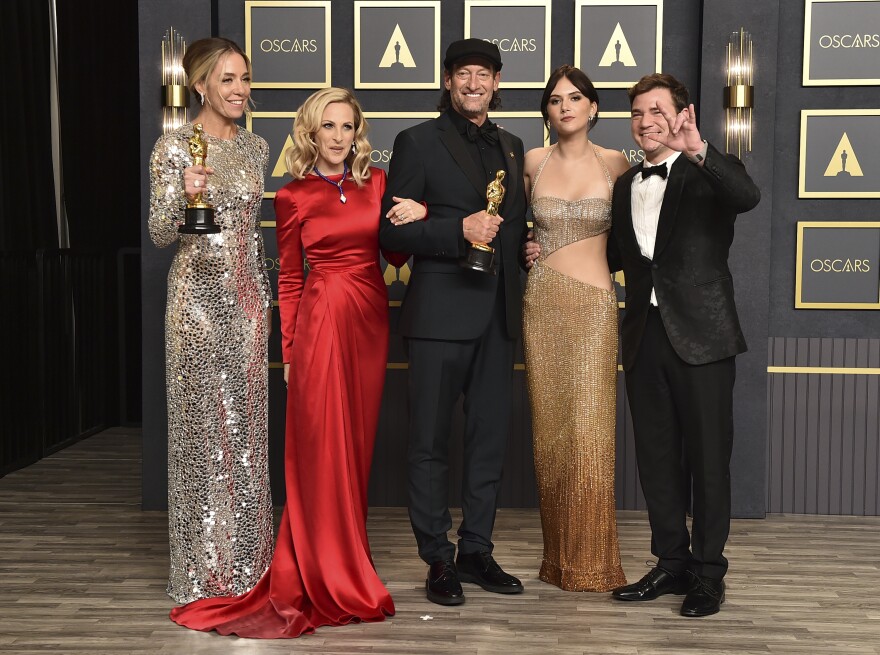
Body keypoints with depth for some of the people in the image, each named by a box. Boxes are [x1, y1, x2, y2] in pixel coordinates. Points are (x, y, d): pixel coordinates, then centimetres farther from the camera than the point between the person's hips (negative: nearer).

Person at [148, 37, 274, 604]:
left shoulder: (256, 148, 11)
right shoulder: (175, 147, -6)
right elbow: (161, 234, -8)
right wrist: (183, 196, -28)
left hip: (247, 296, 5)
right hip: (198, 295, -5)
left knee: (246, 419, 9)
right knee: (202, 423, 0)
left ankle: (246, 555, 21)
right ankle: (205, 566, 12)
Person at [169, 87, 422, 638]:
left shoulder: (376, 182, 9)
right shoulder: (294, 198, 1)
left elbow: (395, 255, 12)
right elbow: (289, 278, 3)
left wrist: (417, 214, -6)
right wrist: (290, 349, 2)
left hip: (370, 321, 4)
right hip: (322, 319, -3)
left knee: (357, 442, 9)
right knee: (324, 446, -3)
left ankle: (347, 562, 21)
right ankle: (332, 581, 5)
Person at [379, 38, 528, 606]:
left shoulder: (511, 147, 16)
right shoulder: (418, 142, -1)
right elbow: (392, 229, -8)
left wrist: (525, 247, 6)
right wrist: (460, 231, -19)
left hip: (498, 314, 6)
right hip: (441, 313, -5)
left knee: (490, 438, 11)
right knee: (431, 442, 1)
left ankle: (476, 551, 22)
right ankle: (439, 559, 12)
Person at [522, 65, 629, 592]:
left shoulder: (616, 165, 2)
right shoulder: (532, 162, 7)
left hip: (594, 305, -2)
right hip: (542, 303, 2)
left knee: (589, 431, -6)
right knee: (550, 430, 6)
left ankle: (591, 561, 6)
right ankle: (557, 555, 17)